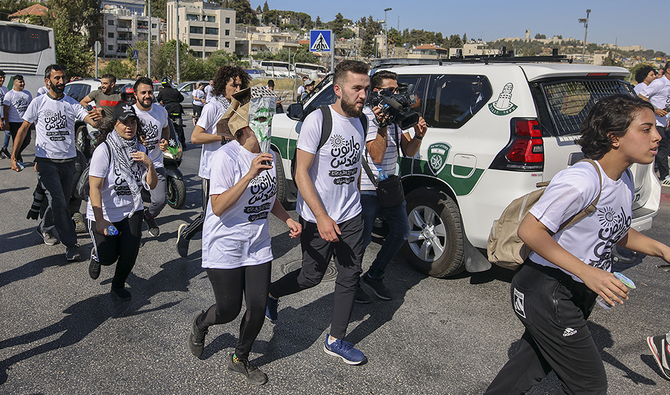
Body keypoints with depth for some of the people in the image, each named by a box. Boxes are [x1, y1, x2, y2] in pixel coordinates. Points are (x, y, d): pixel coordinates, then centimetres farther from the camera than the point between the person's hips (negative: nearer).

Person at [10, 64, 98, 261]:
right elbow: (23, 129, 4)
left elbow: (92, 120, -10)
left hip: (68, 160, 3)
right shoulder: (38, 103, 0)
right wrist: (14, 155, -2)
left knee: (61, 201, 14)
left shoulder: (72, 103, 4)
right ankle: (71, 244, -4)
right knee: (58, 202, -10)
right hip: (46, 161, -3)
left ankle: (44, 227, 40)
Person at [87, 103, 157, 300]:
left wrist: (149, 164, -19)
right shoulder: (103, 151, -18)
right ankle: (97, 255, 40)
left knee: (130, 253, -5)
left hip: (131, 211, 4)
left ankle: (118, 285, 25)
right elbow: (94, 188, -21)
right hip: (104, 213, -4)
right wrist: (100, 220, -27)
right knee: (108, 258, 1)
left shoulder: (139, 149, 0)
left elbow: (151, 185, -1)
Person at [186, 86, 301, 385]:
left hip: (257, 245, 6)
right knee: (229, 309, 4)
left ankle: (240, 359, 30)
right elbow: (218, 207, -26)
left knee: (258, 307, 4)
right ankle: (201, 324, 41)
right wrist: (250, 175, -34)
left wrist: (288, 219, -1)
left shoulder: (268, 155, 2)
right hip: (224, 246, -6)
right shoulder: (225, 157, -20)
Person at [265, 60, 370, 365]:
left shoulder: (361, 121, 4)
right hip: (318, 218, -6)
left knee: (350, 276, 7)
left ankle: (335, 340, 24)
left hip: (351, 216, 6)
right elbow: (301, 174, -19)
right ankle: (270, 293, 37)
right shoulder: (318, 120, -17)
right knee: (312, 276, 6)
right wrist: (322, 217, -23)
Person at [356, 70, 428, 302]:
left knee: (401, 231, 11)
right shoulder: (367, 116, -16)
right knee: (363, 238, -3)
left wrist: (418, 136, -13)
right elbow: (377, 156, -25)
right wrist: (383, 125, -33)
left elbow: (409, 152, 6)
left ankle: (374, 276, 24)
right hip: (367, 189, -8)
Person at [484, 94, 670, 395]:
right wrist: (586, 271, -30)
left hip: (577, 293, 9)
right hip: (547, 293, -9)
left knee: (534, 363, 21)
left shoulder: (625, 180, 5)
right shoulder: (581, 181, -25)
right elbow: (529, 231, -26)